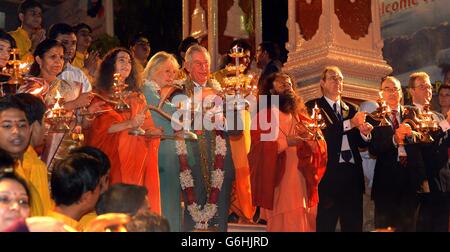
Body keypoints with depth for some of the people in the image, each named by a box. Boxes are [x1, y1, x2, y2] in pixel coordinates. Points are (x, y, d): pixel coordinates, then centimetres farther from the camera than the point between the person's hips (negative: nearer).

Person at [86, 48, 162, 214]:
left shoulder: (137, 97, 19)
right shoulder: (101, 95, 5)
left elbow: (148, 127, 14)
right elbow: (101, 126, -8)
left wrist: (155, 132, -8)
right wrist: (130, 124, -19)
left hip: (136, 156, 4)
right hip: (112, 155, -4)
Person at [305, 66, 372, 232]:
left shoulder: (351, 109, 18)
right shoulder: (313, 106, 2)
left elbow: (361, 143, 14)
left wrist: (364, 133, -8)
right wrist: (349, 124, -17)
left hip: (352, 173, 5)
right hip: (328, 173, -5)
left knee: (354, 226, 7)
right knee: (325, 225, -1)